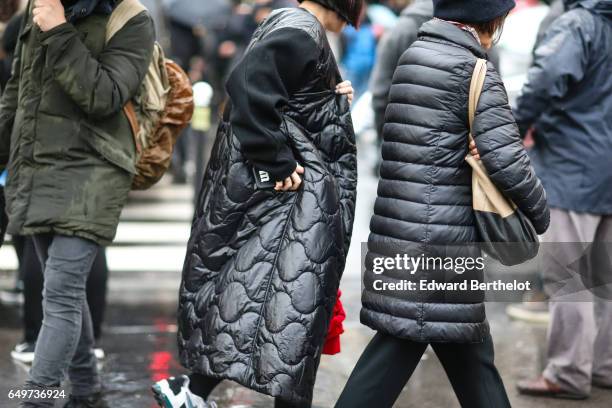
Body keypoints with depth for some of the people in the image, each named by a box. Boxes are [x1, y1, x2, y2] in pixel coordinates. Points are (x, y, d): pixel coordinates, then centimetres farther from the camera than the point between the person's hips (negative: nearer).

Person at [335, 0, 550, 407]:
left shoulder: (413, 57, 13)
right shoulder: (475, 69, -10)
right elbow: (504, 156, -16)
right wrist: (539, 211, -2)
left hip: (401, 225, 8)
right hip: (443, 231, -8)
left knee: (465, 335, 17)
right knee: (408, 337, -2)